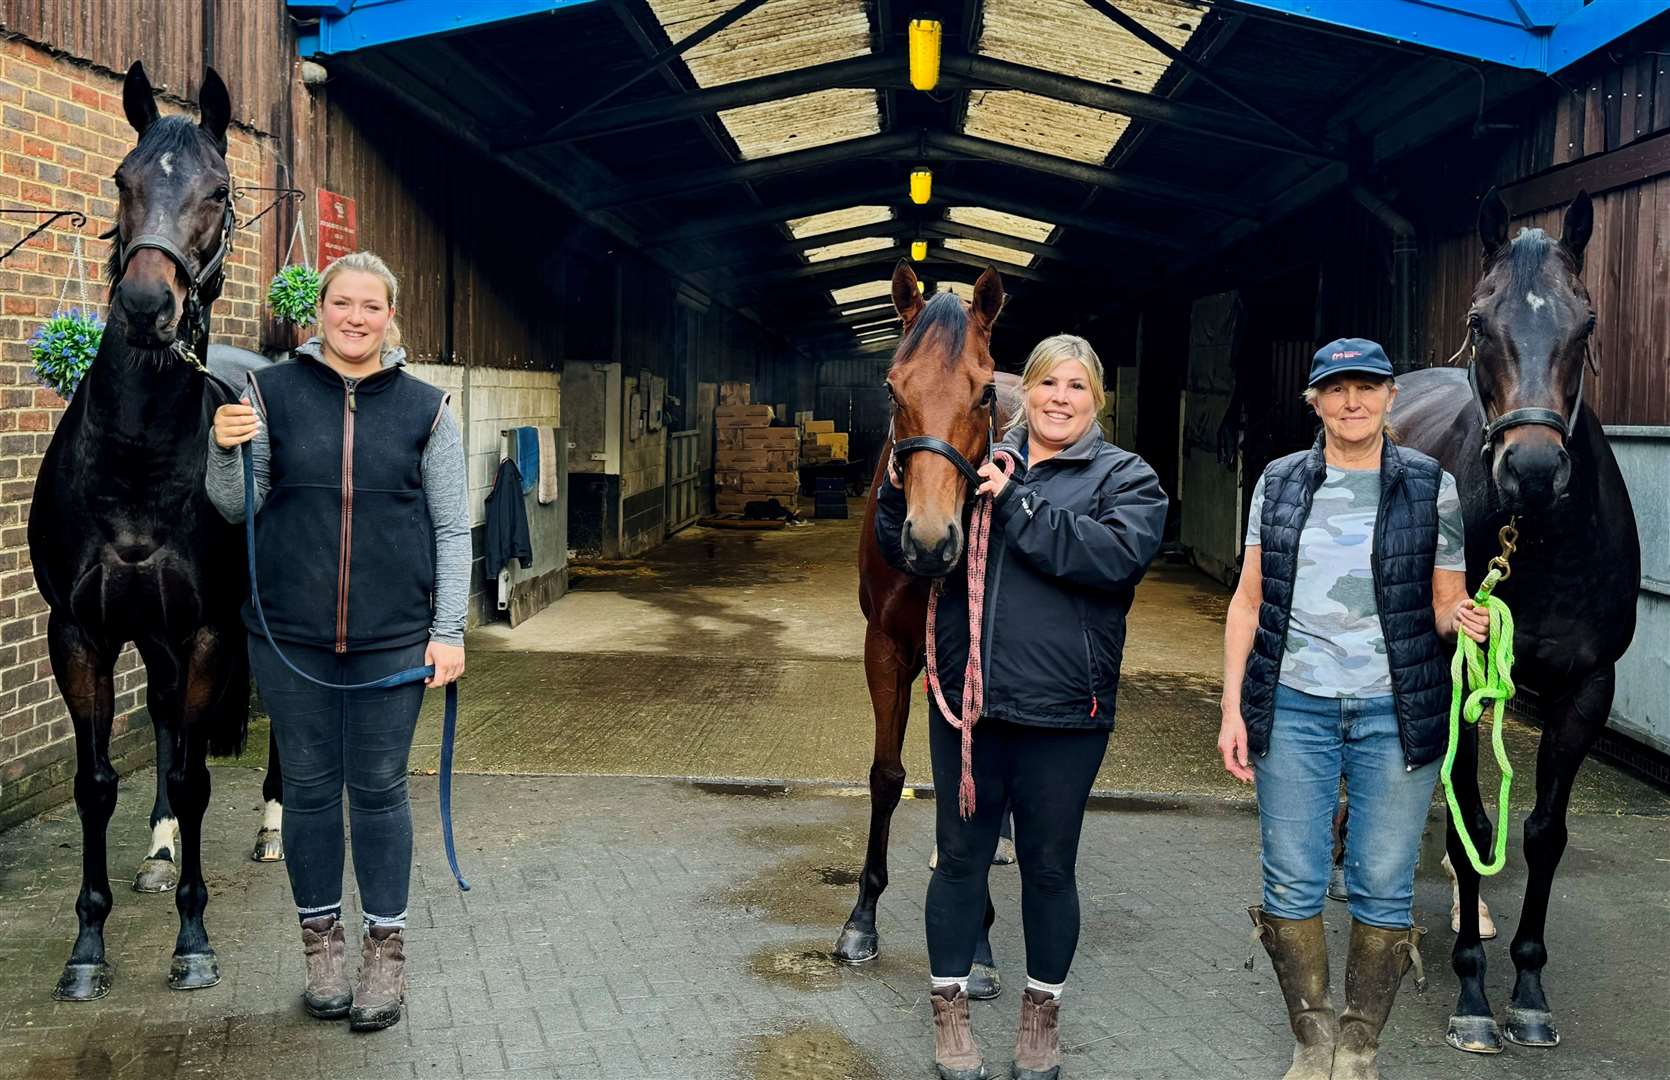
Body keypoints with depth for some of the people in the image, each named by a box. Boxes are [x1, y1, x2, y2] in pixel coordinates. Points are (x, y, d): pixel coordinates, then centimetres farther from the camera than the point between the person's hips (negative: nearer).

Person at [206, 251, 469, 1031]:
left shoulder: (425, 408, 1)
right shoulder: (271, 393, 0)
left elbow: (451, 529, 2)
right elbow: (238, 508, 4)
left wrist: (449, 631, -3)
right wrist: (225, 450, -17)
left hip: (392, 637, 0)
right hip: (290, 636, 1)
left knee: (379, 790, 7)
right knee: (309, 788, 10)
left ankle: (386, 954, 20)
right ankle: (322, 945, 26)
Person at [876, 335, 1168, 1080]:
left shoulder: (1125, 479, 0)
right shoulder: (975, 464, 7)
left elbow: (1118, 554, -20)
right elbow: (907, 555, 8)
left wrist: (1018, 507, -23)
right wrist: (900, 494, -12)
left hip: (1062, 713, -2)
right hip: (966, 702, 2)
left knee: (1048, 867, 11)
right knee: (961, 856, 12)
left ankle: (1042, 1014, 29)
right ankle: (949, 1010, 26)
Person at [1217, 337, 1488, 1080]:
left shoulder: (1432, 487, 2)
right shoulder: (1279, 483, 6)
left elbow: (1446, 603, 7)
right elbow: (1248, 601, 8)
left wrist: (1464, 620, -17)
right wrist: (1233, 707, 2)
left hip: (1393, 711, -1)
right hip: (1293, 706, 2)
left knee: (1383, 887, 2)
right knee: (1292, 884, 3)